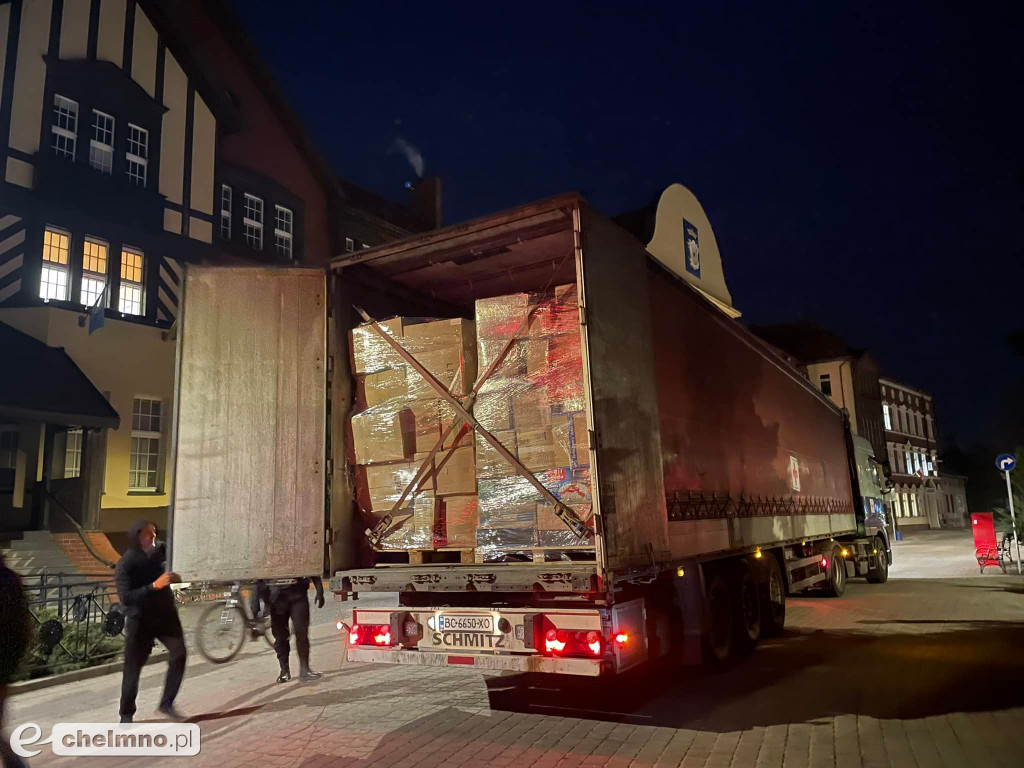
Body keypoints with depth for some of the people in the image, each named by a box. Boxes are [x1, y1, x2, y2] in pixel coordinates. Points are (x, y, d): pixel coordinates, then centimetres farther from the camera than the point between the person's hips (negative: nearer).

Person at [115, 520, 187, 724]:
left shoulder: (157, 552, -1)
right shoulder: (125, 564, -17)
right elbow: (126, 598, -26)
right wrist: (154, 586, -34)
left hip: (165, 613, 4)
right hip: (140, 620, -4)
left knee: (179, 654, -8)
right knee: (133, 667, 2)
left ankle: (166, 704, 5)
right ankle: (126, 714, 20)